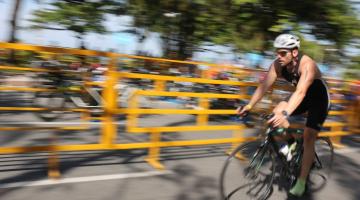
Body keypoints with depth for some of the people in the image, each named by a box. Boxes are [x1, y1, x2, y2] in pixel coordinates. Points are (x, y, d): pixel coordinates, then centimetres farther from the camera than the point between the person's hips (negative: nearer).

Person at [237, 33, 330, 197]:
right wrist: (249, 106, -36)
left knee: (308, 138, -12)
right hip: (303, 98, 6)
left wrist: (285, 114, -63)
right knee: (277, 111, -18)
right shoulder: (278, 64, -18)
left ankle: (301, 182, -3)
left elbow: (301, 92, -49)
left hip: (319, 99, -6)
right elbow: (264, 86, -23)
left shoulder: (307, 65, -35)